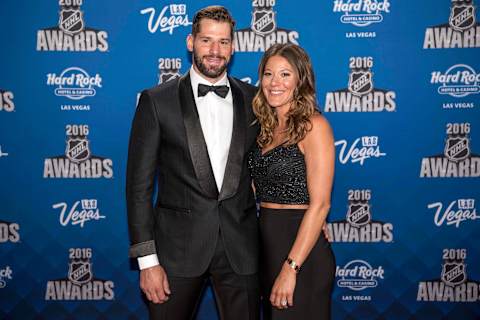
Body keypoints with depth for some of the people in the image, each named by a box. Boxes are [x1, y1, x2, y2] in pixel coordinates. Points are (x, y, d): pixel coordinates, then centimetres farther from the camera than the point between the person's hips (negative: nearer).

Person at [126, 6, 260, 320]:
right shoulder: (157, 101, -3)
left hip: (241, 246, 2)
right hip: (179, 246, -2)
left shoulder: (254, 100, 4)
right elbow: (139, 184, -4)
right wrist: (147, 260, -8)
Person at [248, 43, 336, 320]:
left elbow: (320, 204, -17)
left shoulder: (313, 125, -12)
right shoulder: (266, 127, 8)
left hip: (301, 247, -7)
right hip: (266, 243, 7)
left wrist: (291, 268, -20)